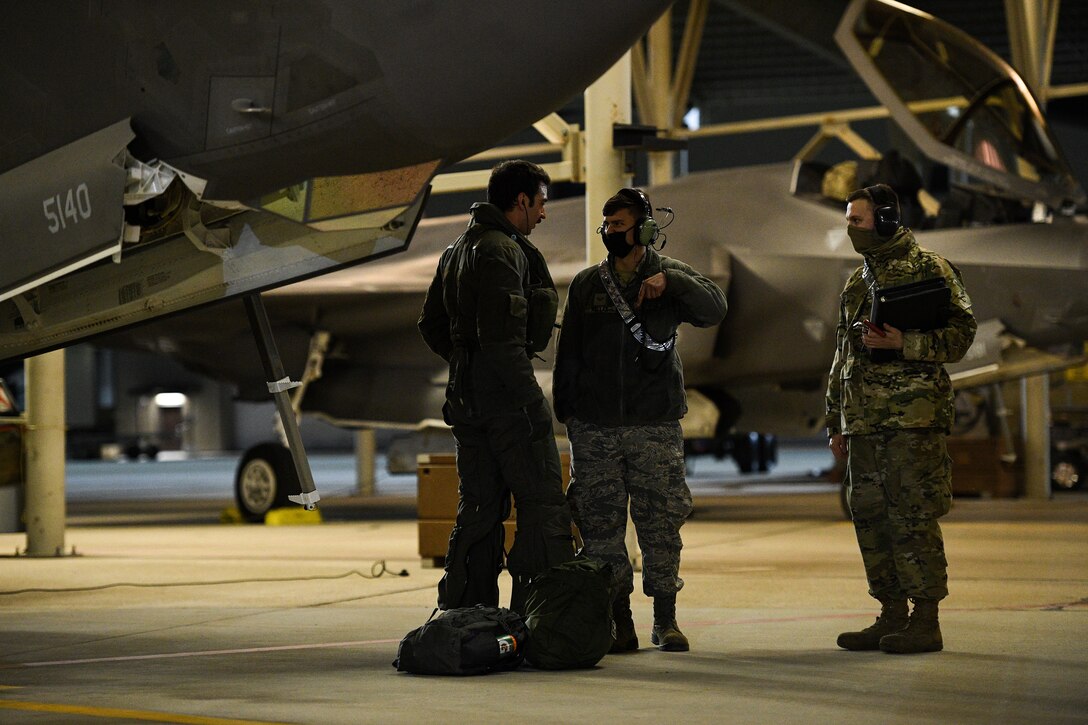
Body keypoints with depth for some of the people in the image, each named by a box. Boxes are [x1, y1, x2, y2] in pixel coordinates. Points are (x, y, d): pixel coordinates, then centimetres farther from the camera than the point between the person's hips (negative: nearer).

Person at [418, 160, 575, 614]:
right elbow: (501, 337, -22)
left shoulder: (457, 250, 18)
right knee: (543, 505, -4)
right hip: (504, 393, -9)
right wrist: (533, 400, -19)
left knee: (479, 508, 13)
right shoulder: (502, 251, -14)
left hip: (466, 393, 9)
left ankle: (461, 612, 13)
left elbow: (431, 326, 22)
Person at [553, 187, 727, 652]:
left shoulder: (670, 276, 6)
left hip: (656, 424, -2)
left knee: (661, 521, -1)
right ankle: (618, 621, 7)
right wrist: (565, 410, 8)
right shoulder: (586, 284, 11)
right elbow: (568, 352, 13)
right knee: (601, 525, 0)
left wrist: (670, 282, -22)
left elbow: (714, 309, -10)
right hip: (594, 427, 2)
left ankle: (665, 619, 9)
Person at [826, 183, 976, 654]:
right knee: (870, 516, 8)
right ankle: (892, 616, 15)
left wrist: (901, 343, -20)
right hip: (864, 421, 8)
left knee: (913, 517, -9)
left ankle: (926, 621, -5)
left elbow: (961, 333, -9)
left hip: (913, 418, -8)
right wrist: (836, 423, 21)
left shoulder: (930, 270, -2)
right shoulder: (857, 282, 20)